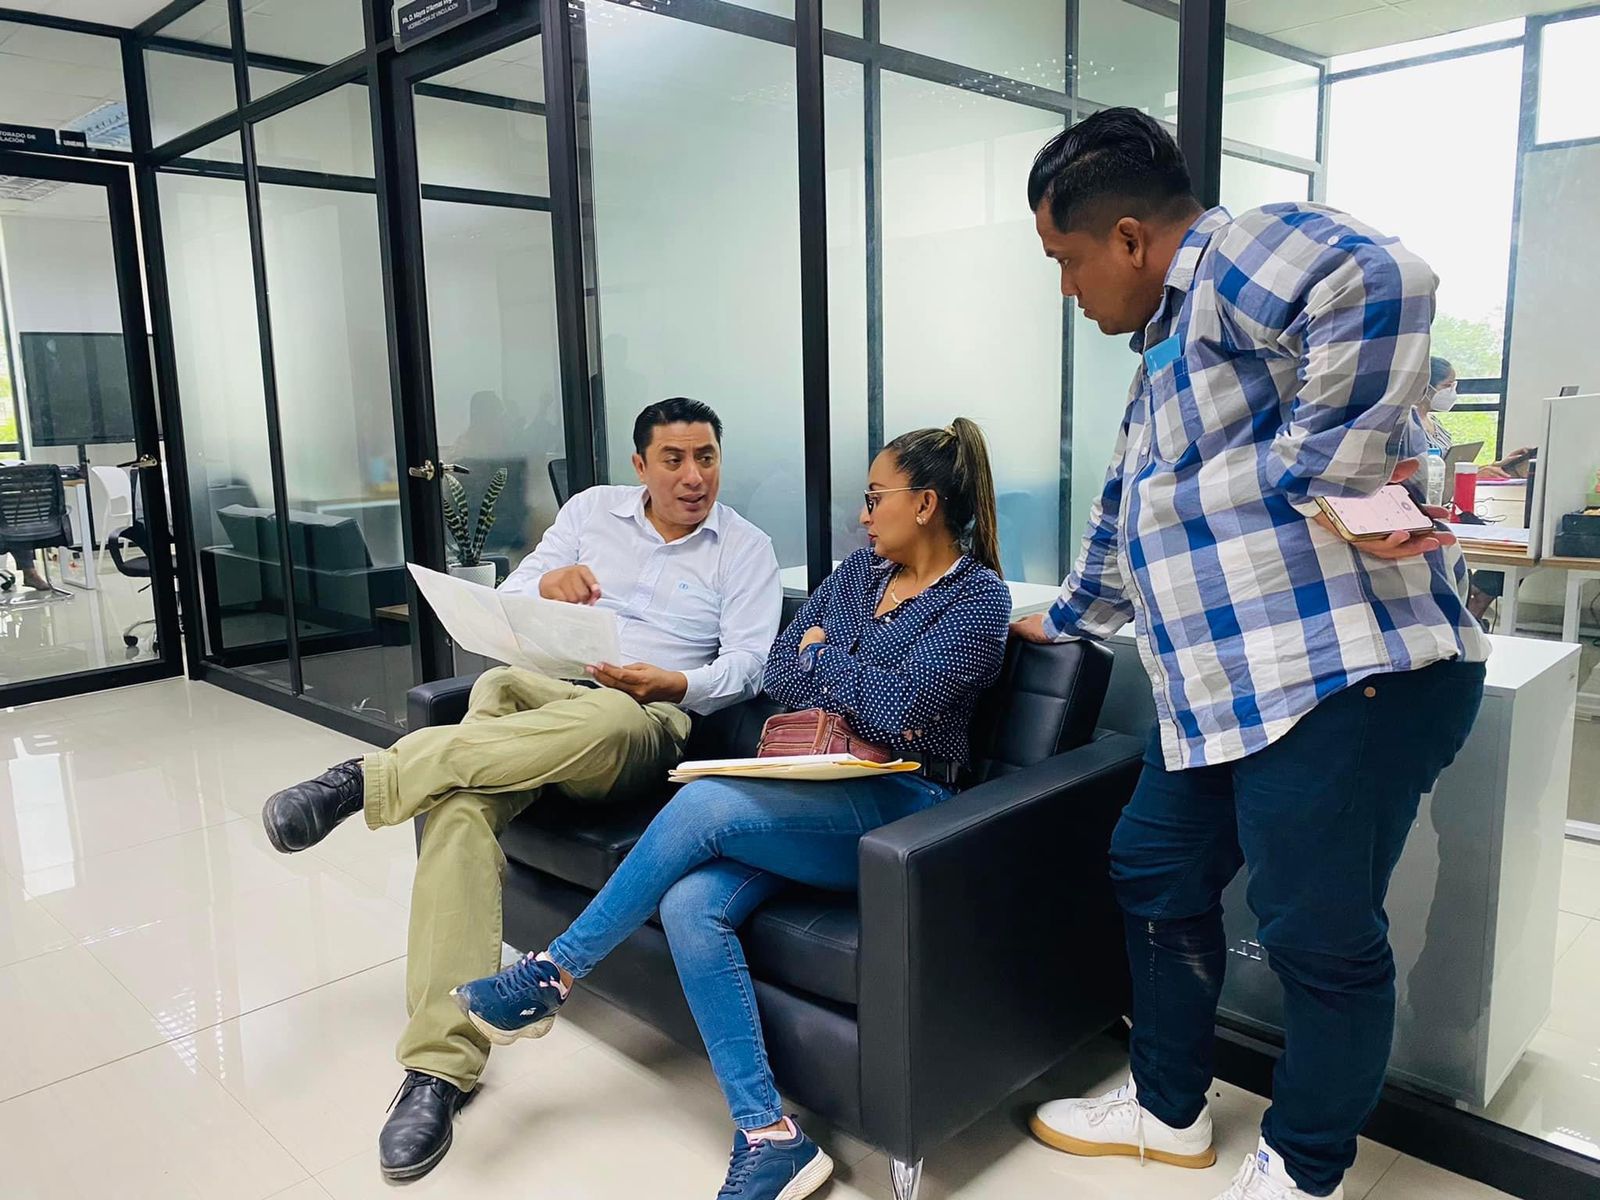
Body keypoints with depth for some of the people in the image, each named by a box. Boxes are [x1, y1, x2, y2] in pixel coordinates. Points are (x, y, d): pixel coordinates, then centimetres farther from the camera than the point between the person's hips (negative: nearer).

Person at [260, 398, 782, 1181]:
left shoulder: (746, 548, 11)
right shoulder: (592, 509, 18)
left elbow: (749, 662, 1)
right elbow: (504, 606, 15)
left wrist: (675, 685, -18)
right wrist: (547, 582, -9)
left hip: (644, 721, -2)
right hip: (543, 688, 3)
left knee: (603, 718, -42)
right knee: (462, 800, -32)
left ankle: (370, 779, -30)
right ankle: (441, 1063, -30)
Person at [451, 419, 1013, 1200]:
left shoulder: (978, 594, -5)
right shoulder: (861, 569, 15)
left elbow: (899, 706, -19)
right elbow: (777, 672, 9)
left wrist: (822, 655, -3)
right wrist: (860, 700, -7)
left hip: (899, 808, -6)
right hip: (814, 796, 6)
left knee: (704, 803, -28)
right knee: (689, 905, -23)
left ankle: (554, 974, -9)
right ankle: (769, 1137, -17)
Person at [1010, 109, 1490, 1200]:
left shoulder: (1241, 257, -8)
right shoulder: (1164, 358, 22)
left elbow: (1378, 283, -30)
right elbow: (1125, 518, 33)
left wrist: (1329, 474, -25)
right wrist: (1065, 621, 44)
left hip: (1345, 678, -10)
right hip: (1223, 692, 11)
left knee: (1321, 937, 4)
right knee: (1157, 879, 17)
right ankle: (1169, 1112, 37)